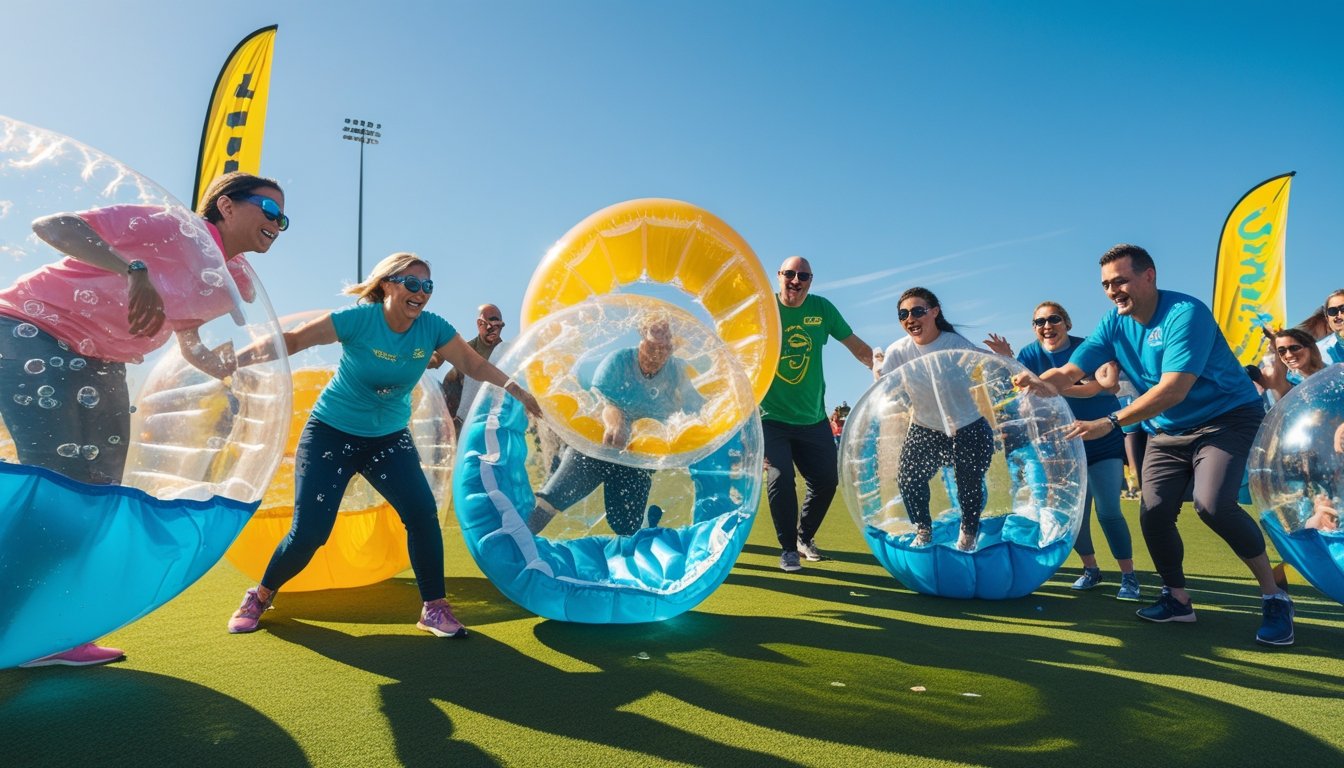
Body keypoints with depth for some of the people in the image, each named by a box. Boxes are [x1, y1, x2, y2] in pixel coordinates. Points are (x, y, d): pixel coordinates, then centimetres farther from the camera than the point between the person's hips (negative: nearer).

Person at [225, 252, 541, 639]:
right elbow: (292, 340, -20)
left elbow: (475, 364, -1)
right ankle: (260, 596, 26)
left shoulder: (432, 328, -10)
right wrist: (235, 359, -29)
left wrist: (514, 389, -10)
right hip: (331, 432, -3)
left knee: (423, 512, -15)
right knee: (308, 532, -5)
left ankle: (434, 608, 1)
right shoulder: (359, 318, -20)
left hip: (389, 437, 3)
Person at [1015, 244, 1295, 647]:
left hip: (1228, 417, -6)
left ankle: (1274, 597, -5)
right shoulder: (1114, 324, -4)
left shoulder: (1185, 313, -24)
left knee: (1213, 503, -25)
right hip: (1168, 431, 6)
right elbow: (1069, 372, -11)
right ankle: (1176, 598, 20)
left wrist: (1109, 424, -40)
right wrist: (1038, 382, -34)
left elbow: (1172, 390, -33)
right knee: (1154, 512, -3)